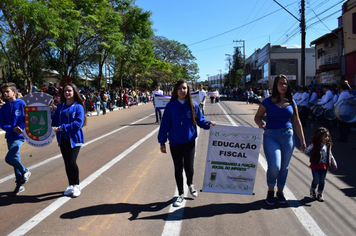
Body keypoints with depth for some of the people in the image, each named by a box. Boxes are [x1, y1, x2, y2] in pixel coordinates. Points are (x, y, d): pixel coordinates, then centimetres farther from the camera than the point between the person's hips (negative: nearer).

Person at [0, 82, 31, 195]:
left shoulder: (21, 104, -5)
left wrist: (22, 129, -19)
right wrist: (12, 129, -15)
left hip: (19, 136, -5)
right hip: (10, 136, 6)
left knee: (9, 158, -18)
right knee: (15, 159, 12)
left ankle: (25, 171, 10)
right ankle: (20, 185, 24)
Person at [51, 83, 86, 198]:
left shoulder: (78, 107, -6)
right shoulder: (60, 107, 11)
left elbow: (78, 123, -18)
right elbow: (54, 122, 10)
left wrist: (61, 128, -21)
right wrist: (51, 113, -8)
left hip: (74, 139, -5)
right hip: (63, 139, 5)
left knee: (72, 162, -12)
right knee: (67, 163, 10)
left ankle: (76, 186, 8)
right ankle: (71, 185, 26)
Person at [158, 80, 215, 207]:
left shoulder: (193, 105, -1)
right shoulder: (171, 106, -4)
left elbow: (200, 120, 6)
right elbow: (165, 124, -3)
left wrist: (207, 123, -16)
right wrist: (162, 142, -3)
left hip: (189, 141, 0)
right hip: (175, 142, 0)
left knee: (189, 168, -3)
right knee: (178, 169, 9)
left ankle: (190, 184, 33)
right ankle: (181, 194, 28)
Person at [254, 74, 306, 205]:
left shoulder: (291, 102, 9)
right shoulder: (268, 101, -1)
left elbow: (296, 122, 13)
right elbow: (258, 116, 7)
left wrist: (302, 140, 12)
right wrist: (260, 123, -17)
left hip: (288, 137, 4)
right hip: (271, 136, -3)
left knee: (284, 167, 9)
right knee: (274, 166, -14)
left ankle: (280, 192, 30)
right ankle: (270, 191, 14)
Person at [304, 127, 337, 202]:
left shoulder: (328, 146, 8)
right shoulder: (314, 145, -8)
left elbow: (330, 155, 18)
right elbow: (307, 150, -14)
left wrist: (334, 163, 17)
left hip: (324, 166, 5)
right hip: (315, 165, -5)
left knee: (322, 181, 8)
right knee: (316, 180, -5)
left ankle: (320, 194, 23)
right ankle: (312, 190, 24)